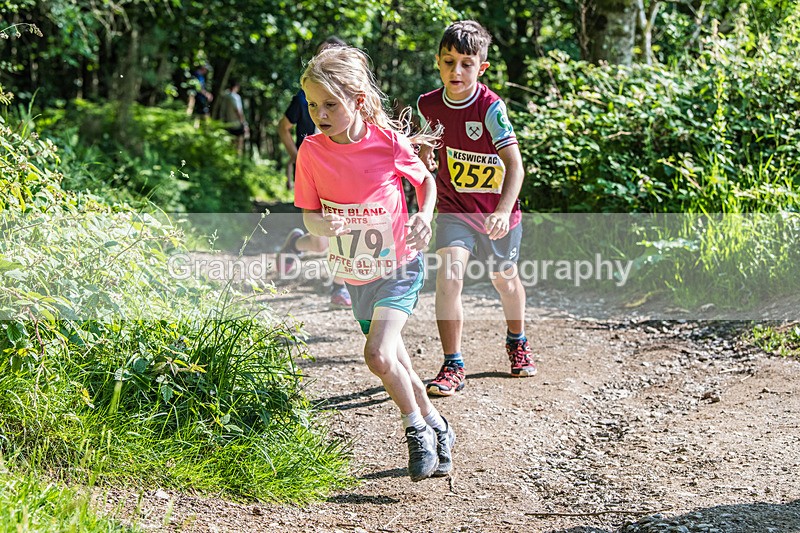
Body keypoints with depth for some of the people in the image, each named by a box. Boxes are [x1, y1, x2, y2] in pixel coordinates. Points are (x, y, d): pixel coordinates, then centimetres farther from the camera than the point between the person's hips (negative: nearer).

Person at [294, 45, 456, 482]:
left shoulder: (389, 143, -17)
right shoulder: (312, 151, -11)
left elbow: (426, 180, 2)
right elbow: (308, 215, -4)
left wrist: (424, 216, -16)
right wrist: (322, 225, -27)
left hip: (398, 265, -4)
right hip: (356, 273, 4)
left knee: (379, 355, -21)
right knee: (393, 363, 12)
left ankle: (417, 429, 0)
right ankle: (436, 427, 32)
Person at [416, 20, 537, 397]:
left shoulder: (491, 108, -23)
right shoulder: (429, 105, -10)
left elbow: (514, 165, -31)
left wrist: (503, 211, -44)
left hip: (496, 212, -1)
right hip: (454, 209, 1)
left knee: (504, 279, 19)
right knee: (448, 277, -20)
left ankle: (517, 342, 48)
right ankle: (453, 367, -12)